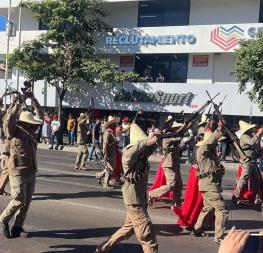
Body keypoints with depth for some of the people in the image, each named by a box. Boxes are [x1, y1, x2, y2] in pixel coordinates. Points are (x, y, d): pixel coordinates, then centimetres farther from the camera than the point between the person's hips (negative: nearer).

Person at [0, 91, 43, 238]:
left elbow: (40, 115, 13)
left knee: (27, 201, 7)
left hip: (31, 172, 7)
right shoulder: (14, 132, -7)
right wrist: (20, 101, -26)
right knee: (18, 201, -6)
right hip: (18, 172, -7)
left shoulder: (31, 131, 10)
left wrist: (34, 100, 4)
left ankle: (18, 227, 18)